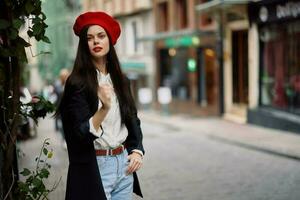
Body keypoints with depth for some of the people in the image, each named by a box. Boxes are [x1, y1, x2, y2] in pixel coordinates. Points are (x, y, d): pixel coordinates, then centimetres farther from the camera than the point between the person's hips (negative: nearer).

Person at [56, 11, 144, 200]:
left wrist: (137, 151, 1)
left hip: (123, 162, 5)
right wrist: (104, 108, -30)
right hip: (94, 167, -5)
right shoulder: (77, 83, -9)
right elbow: (81, 133, -15)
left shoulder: (121, 80, 7)